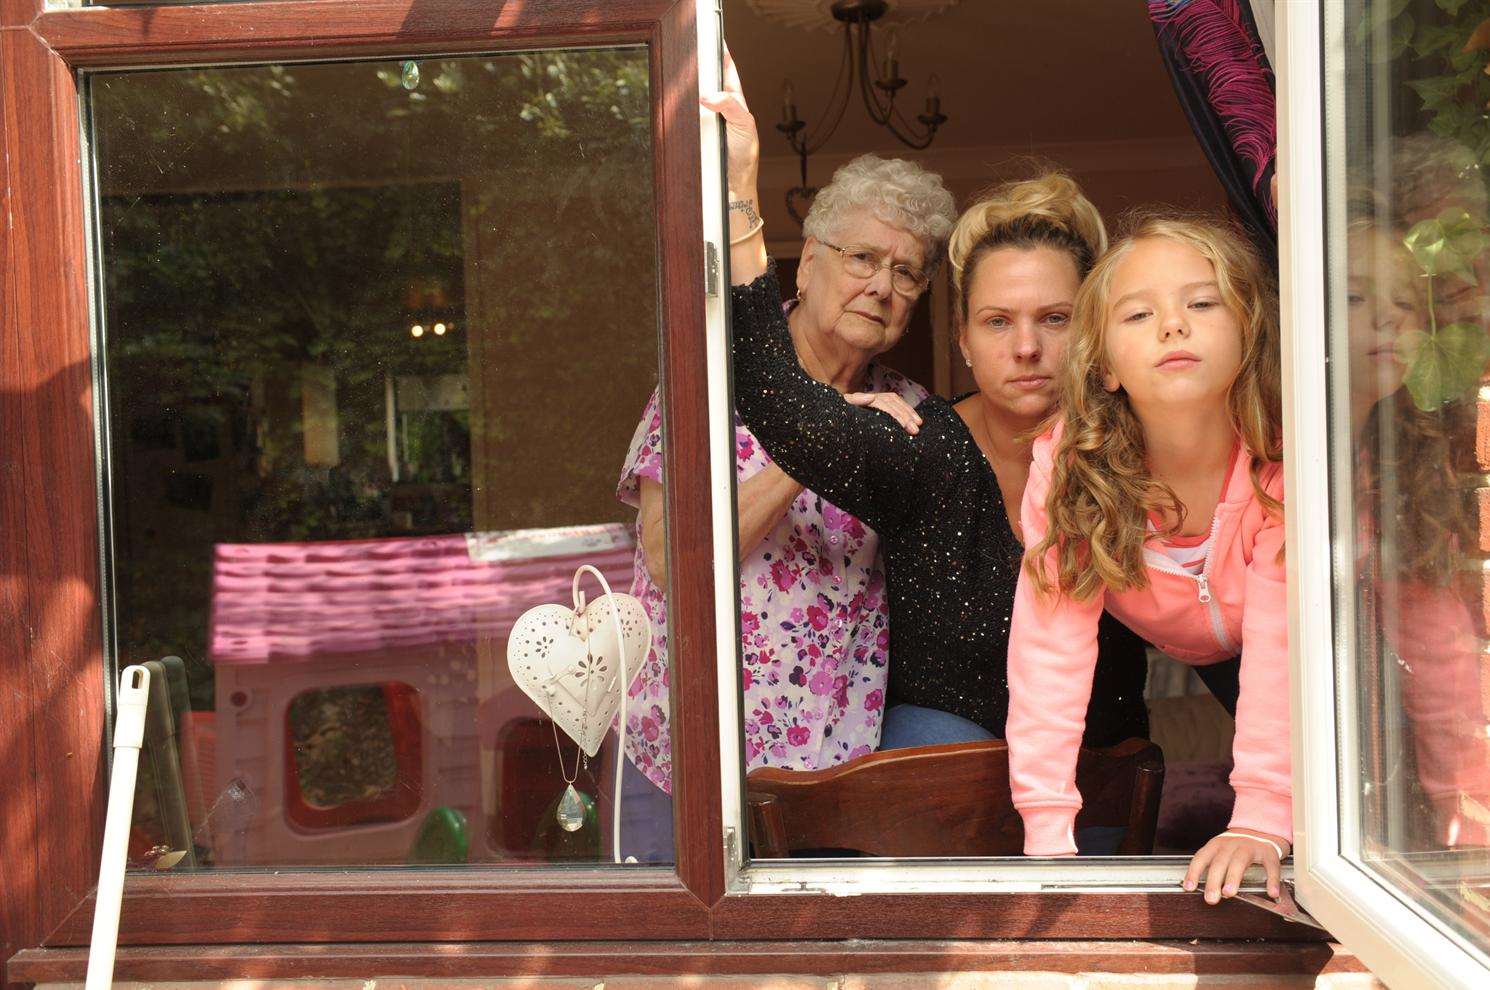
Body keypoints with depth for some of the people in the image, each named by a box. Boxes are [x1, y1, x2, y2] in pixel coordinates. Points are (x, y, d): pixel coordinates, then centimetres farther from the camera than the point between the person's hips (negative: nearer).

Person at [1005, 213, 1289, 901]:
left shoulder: (1288, 456, -31)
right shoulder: (1069, 463, -30)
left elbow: (1282, 642, -35)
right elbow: (1051, 646, -32)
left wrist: (1262, 820, -43)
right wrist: (1047, 835, -37)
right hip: (1145, 661, 2)